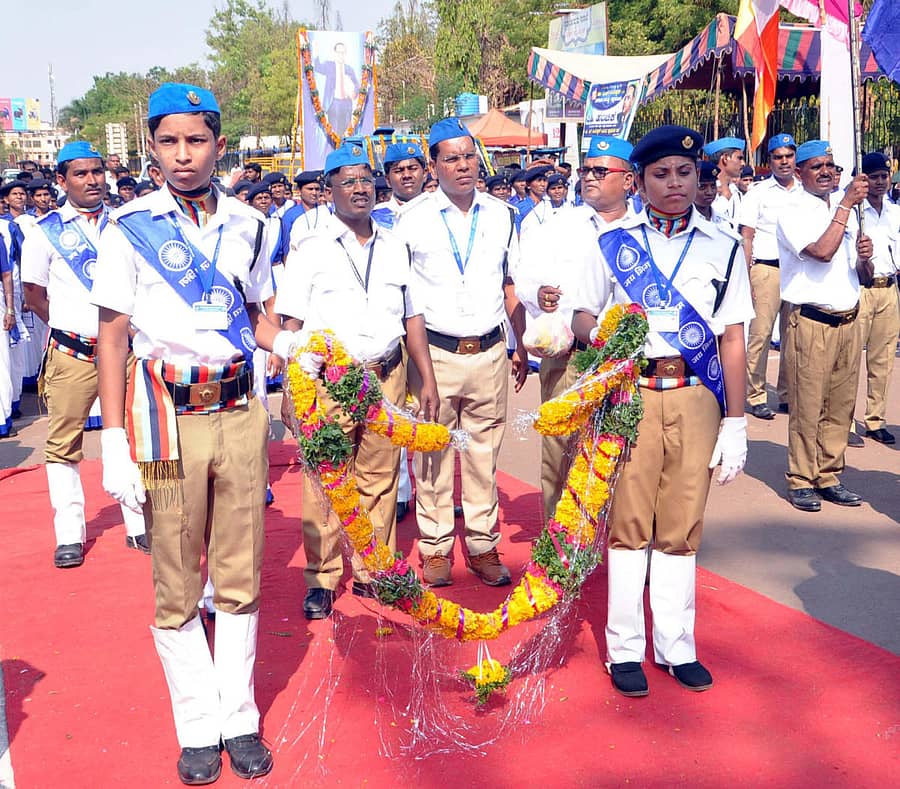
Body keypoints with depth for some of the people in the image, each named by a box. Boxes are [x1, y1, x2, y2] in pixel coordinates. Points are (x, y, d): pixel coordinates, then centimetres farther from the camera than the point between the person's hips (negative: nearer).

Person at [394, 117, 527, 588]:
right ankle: (435, 548, 15)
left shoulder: (501, 215, 9)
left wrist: (521, 346, 14)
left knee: (484, 453, 8)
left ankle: (482, 545, 18)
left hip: (489, 353, 2)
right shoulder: (412, 217, 0)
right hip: (434, 353, -2)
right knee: (433, 453, 3)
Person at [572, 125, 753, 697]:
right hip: (629, 392, -1)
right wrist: (597, 332, -14)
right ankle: (625, 648, 13)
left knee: (682, 526, 6)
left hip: (696, 397, 1)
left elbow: (732, 340, 8)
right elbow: (583, 317, 11)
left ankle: (677, 646, 18)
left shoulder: (723, 248, 10)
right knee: (628, 520, 2)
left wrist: (736, 424, 3)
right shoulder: (614, 243, 9)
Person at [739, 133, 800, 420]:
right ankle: (755, 396, 0)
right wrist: (746, 277, -9)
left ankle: (788, 394, 15)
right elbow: (746, 237, -1)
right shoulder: (758, 193, 3)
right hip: (767, 269, -4)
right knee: (760, 333, -7)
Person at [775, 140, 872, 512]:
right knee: (807, 406, -2)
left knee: (841, 406, 9)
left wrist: (864, 258, -4)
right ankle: (801, 480, 9)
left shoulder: (845, 210, 16)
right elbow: (822, 251, -23)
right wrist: (847, 203, -15)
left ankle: (829, 477, 20)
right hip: (811, 323, -6)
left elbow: (863, 275, 19)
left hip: (848, 321, 6)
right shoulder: (793, 213, -4)